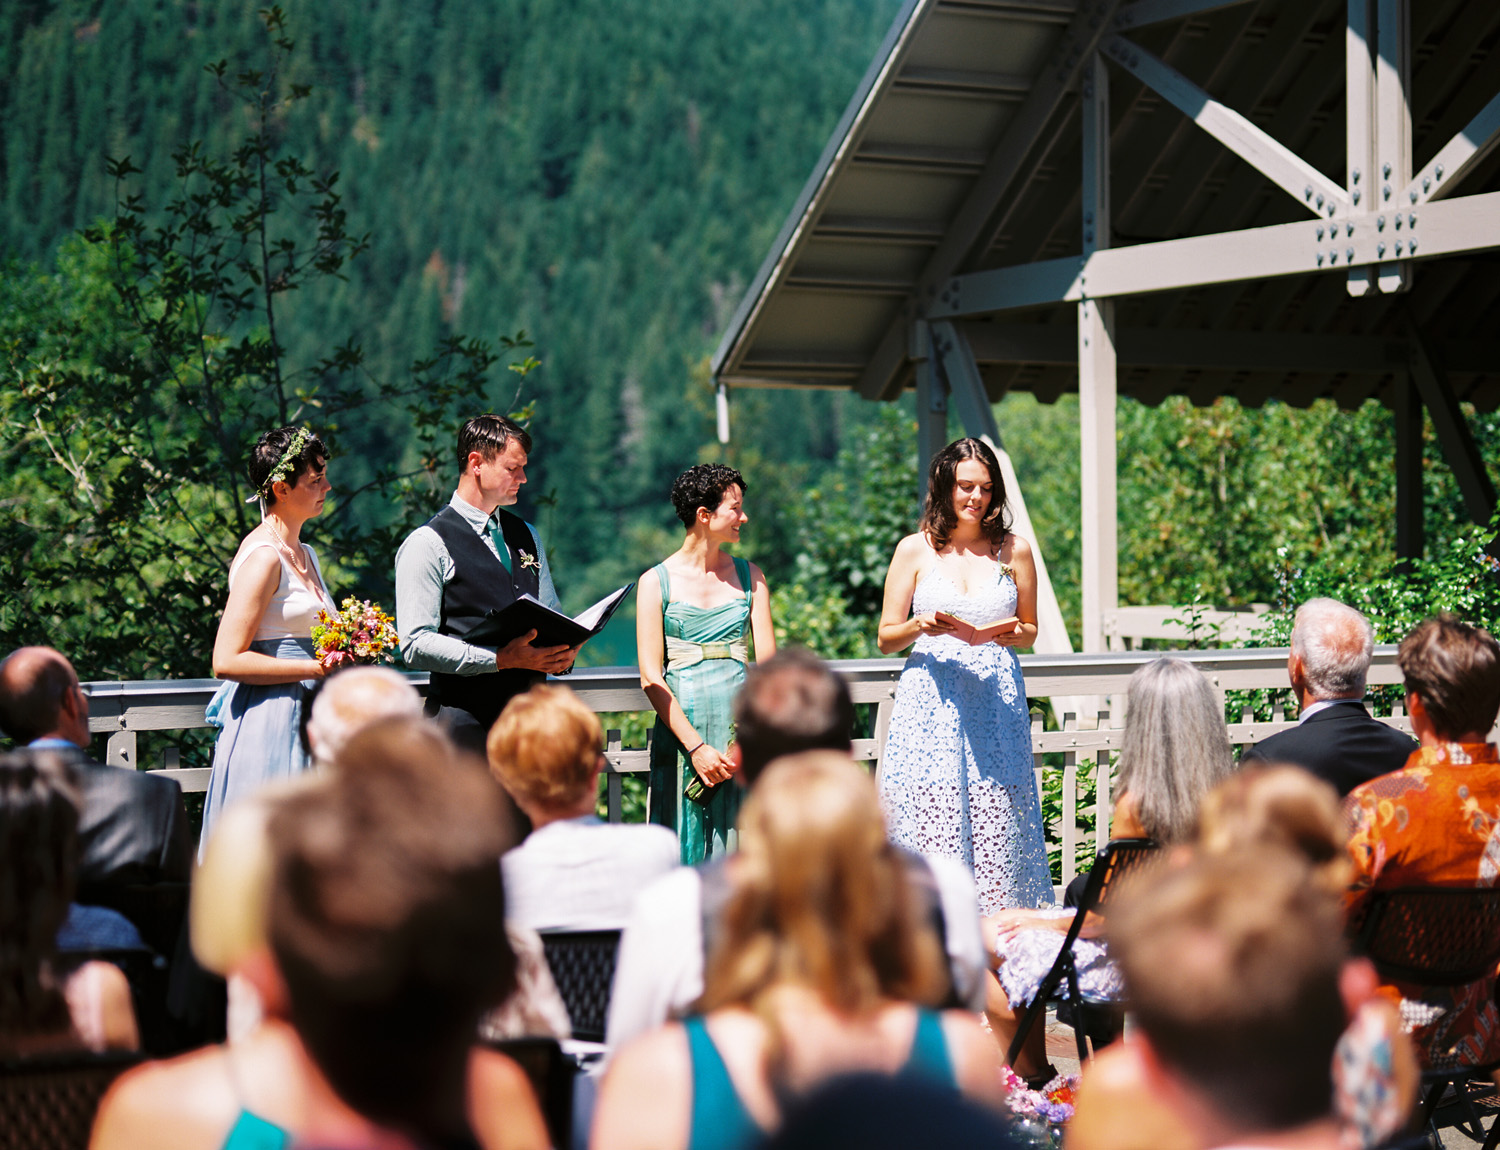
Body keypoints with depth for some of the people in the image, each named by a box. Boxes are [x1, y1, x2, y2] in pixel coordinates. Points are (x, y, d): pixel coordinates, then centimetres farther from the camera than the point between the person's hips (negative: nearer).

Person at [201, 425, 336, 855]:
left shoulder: (304, 555, 16)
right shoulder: (263, 556, -12)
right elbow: (227, 660, -18)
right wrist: (317, 668, -17)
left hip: (302, 719, 9)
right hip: (267, 725, -9)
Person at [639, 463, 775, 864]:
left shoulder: (749, 576, 11)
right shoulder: (656, 582, 1)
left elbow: (767, 662, 5)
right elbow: (651, 677, -5)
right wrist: (696, 746, -14)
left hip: (741, 726, 3)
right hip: (681, 725, -3)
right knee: (685, 855, -1)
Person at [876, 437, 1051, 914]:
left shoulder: (1015, 550, 9)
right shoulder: (915, 550, 5)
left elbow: (1030, 631, 17)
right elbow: (886, 638, 8)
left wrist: (1013, 634, -5)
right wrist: (921, 627, -13)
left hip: (996, 699, 1)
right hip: (931, 700, -1)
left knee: (996, 822, -4)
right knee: (931, 824, -8)